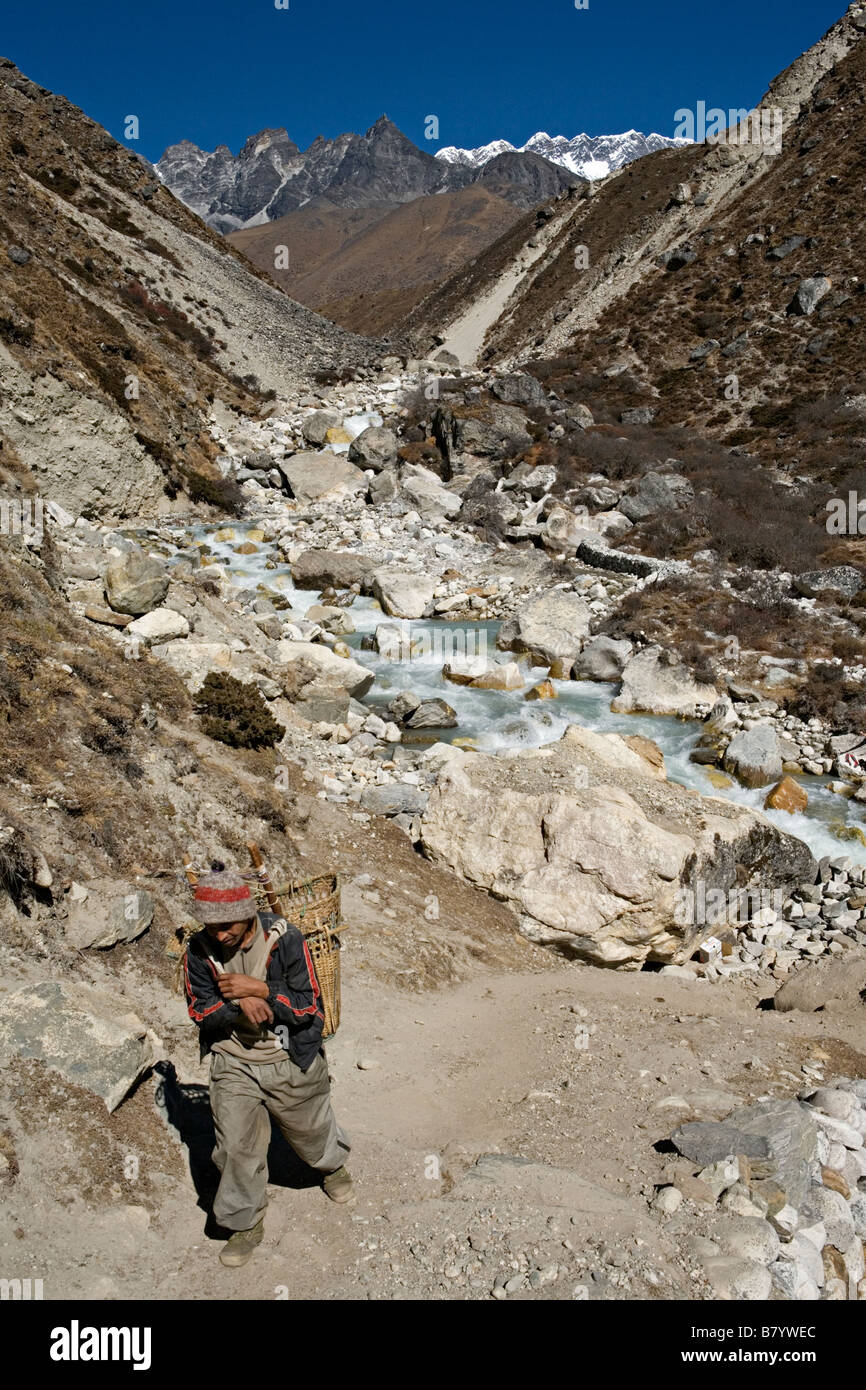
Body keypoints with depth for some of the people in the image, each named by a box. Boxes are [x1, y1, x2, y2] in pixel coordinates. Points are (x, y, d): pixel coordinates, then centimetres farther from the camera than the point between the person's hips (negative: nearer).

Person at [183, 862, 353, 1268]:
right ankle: (247, 1225, 24)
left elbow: (308, 1006, -18)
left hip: (290, 1060, -1)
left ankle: (332, 1166, 54)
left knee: (310, 1129, 19)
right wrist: (239, 1004, -28)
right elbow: (201, 1012, -9)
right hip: (233, 1062, 1)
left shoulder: (285, 941, -22)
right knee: (235, 1146, 0)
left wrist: (258, 989, -30)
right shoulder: (200, 951, -13)